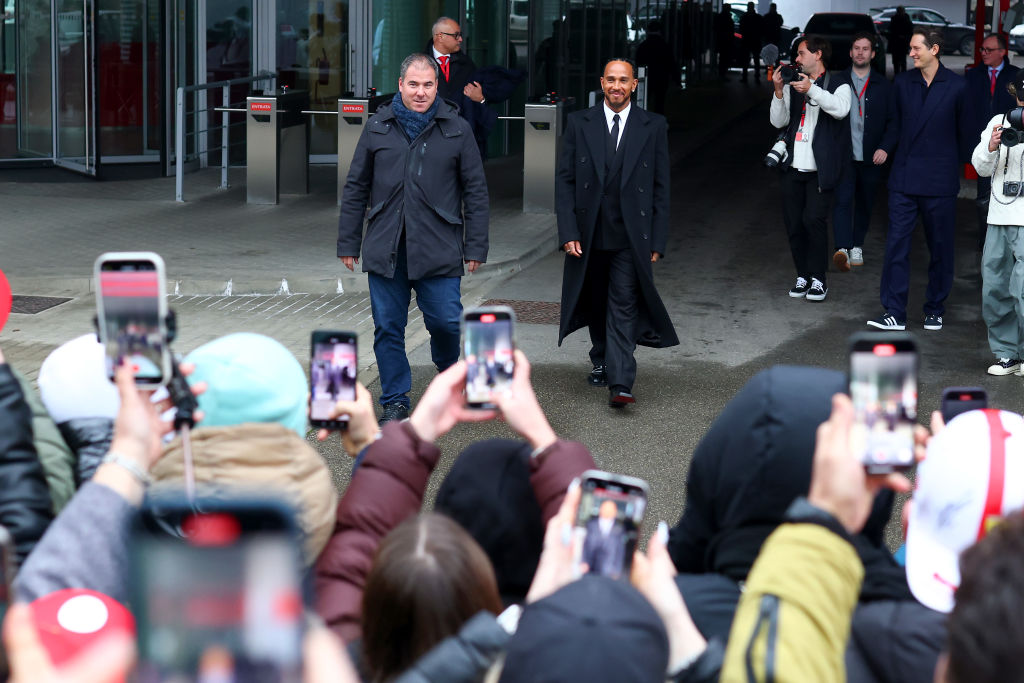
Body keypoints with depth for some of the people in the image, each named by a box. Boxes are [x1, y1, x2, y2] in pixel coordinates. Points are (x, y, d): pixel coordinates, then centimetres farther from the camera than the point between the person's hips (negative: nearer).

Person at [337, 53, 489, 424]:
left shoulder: (456, 130, 5)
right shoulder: (377, 128, 8)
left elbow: (476, 192, 7)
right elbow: (356, 189, 13)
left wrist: (475, 247, 1)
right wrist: (348, 243, 9)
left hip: (438, 250, -1)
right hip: (385, 250, 2)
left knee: (446, 321, -5)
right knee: (388, 328, 4)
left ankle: (448, 369, 28)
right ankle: (395, 401, 17)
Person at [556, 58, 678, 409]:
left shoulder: (653, 126, 1)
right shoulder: (579, 123, 3)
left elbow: (661, 186, 3)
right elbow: (565, 180, 2)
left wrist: (657, 240, -2)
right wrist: (568, 232, -7)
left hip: (631, 236, -2)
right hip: (590, 233, 2)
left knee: (624, 307, -10)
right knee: (596, 302, 16)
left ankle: (620, 383, -16)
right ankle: (601, 361, 37)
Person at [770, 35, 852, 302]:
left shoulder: (838, 84, 4)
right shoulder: (793, 85, 16)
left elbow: (840, 109, -17)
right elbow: (778, 121, 8)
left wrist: (811, 90, -24)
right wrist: (779, 90, -5)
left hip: (820, 168, -5)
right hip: (793, 168, 5)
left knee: (814, 219, -16)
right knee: (793, 223, 4)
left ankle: (818, 279, -4)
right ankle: (802, 275, 17)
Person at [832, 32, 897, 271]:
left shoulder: (883, 85, 6)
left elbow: (893, 120, 6)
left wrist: (885, 147, -8)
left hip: (871, 157, 2)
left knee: (865, 204, 11)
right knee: (842, 199, -16)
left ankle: (857, 245, 26)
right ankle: (843, 248, -25)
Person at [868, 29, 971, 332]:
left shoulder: (957, 87, -4)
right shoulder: (902, 83, 5)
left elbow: (965, 133, 4)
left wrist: (955, 166, 8)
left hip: (940, 181, -2)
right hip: (904, 179, 2)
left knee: (940, 248, 7)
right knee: (896, 244, -4)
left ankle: (935, 309, 21)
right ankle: (894, 313, -2)